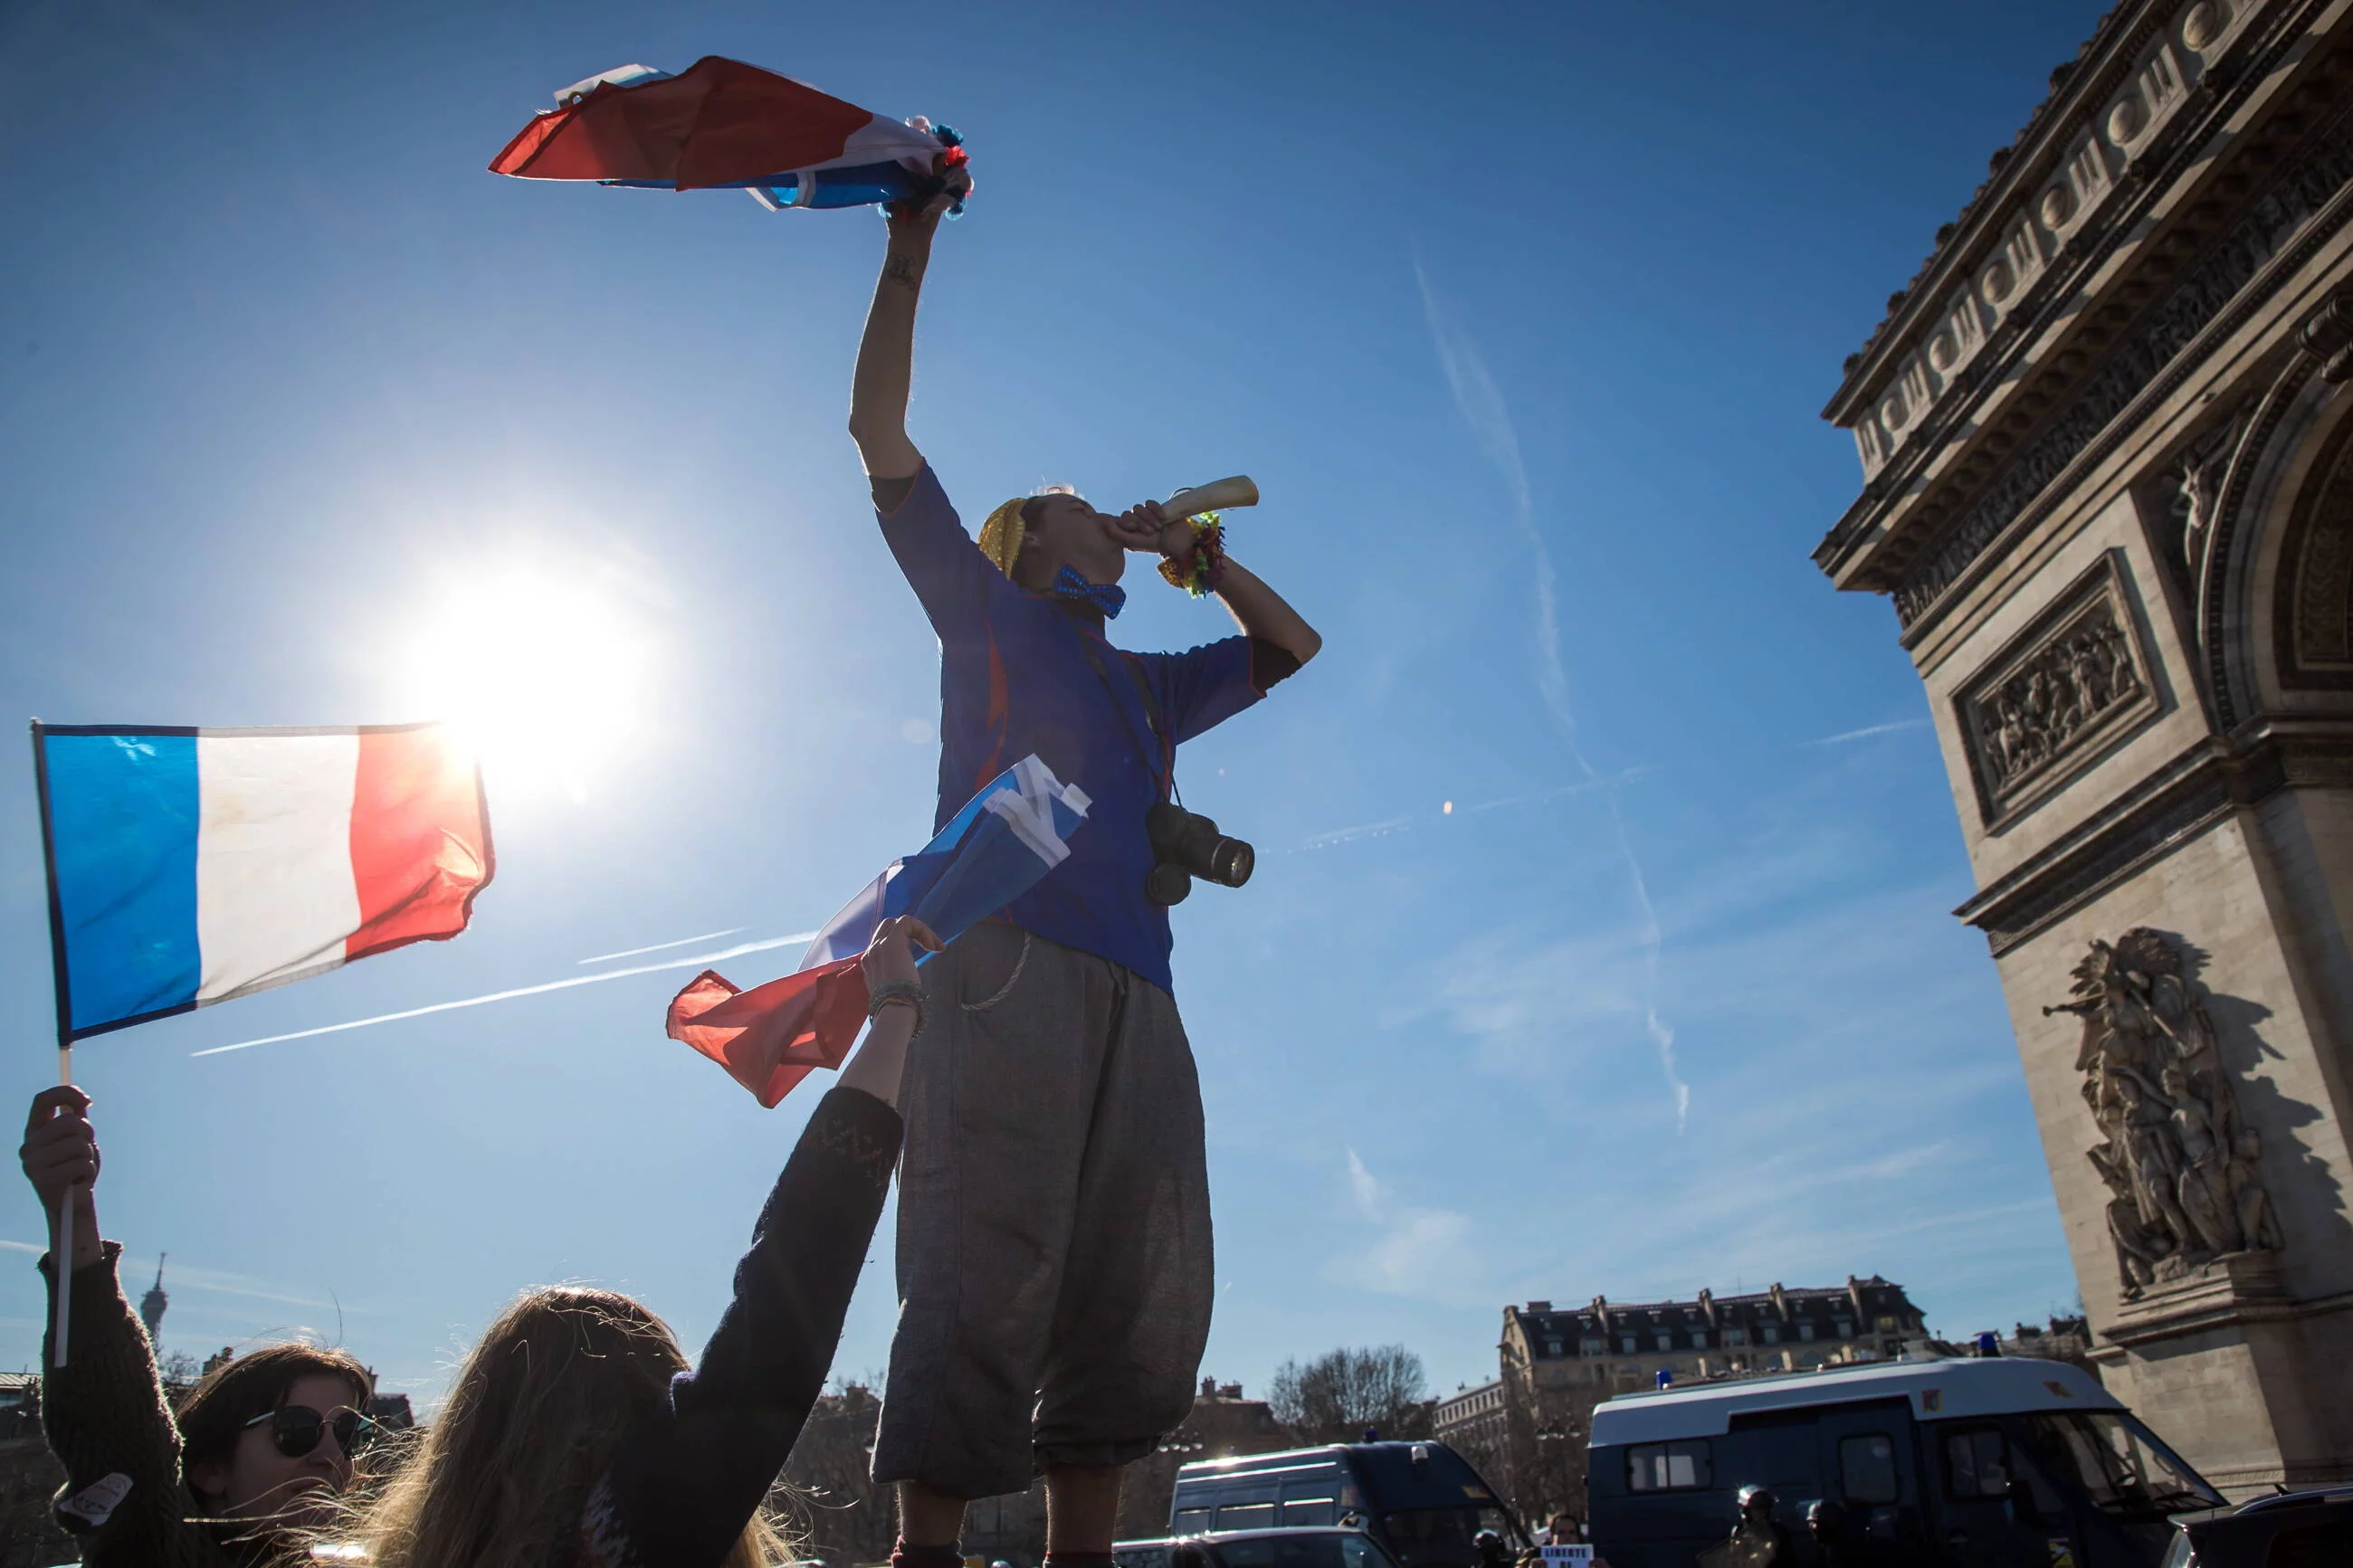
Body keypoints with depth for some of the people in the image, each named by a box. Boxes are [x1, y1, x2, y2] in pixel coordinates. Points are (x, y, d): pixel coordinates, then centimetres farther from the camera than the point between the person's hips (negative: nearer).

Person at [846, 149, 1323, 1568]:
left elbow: (1294, 645, 43)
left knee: (1143, 1295, -3)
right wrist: (911, 252, 16)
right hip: (1010, 958, -5)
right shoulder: (983, 615, 21)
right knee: (990, 1268, -16)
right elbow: (882, 437, 15)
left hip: (1133, 986, 6)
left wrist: (1196, 552, 34)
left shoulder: (1147, 686, 34)